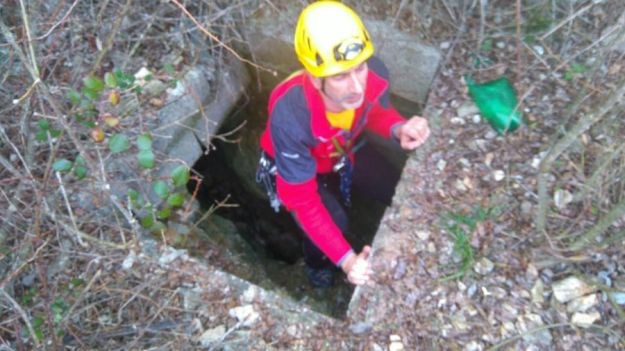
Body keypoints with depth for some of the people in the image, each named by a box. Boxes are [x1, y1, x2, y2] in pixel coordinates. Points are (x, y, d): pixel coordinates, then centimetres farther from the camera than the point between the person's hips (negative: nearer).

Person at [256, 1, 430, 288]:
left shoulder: (374, 72, -33)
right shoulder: (290, 116, -44)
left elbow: (376, 111, -7)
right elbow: (302, 200, -34)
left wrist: (399, 129, -31)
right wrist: (346, 259, -38)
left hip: (343, 150, 5)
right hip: (295, 166, -4)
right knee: (335, 221, -22)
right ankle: (316, 261, 17)